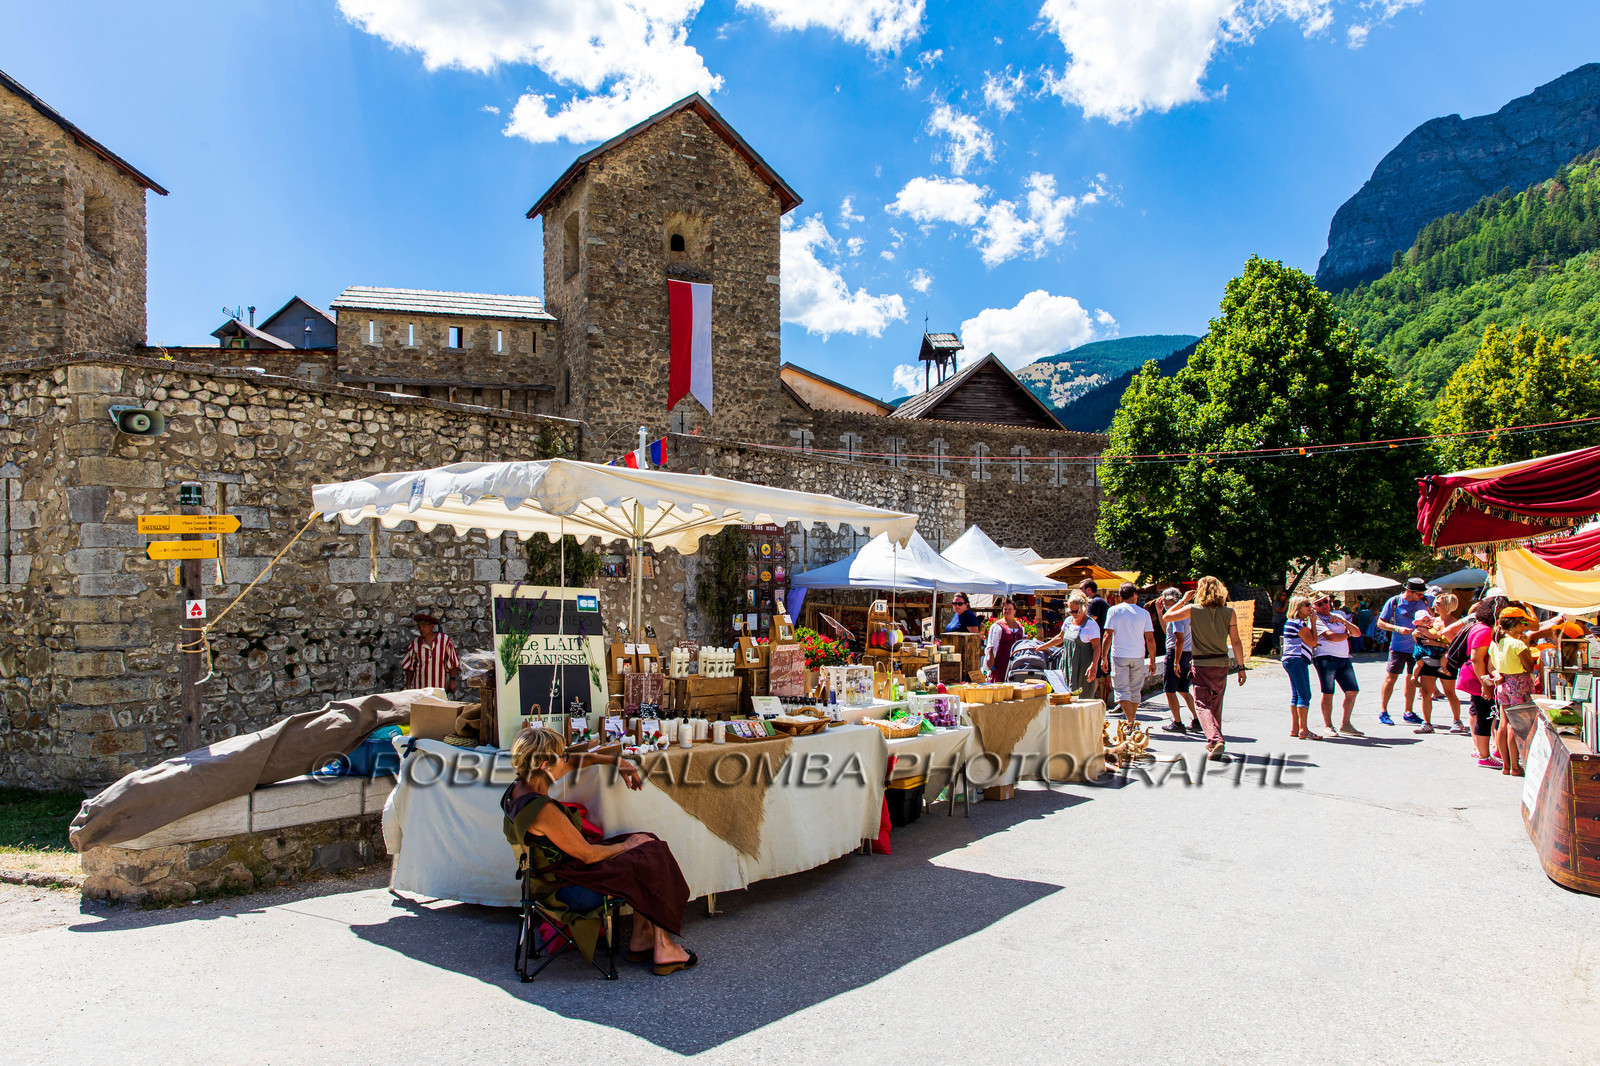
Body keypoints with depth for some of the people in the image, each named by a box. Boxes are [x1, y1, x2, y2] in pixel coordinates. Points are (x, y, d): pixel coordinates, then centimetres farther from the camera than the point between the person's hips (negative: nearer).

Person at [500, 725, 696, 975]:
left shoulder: (520, 788, -3)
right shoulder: (542, 809, -31)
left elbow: (574, 762, 15)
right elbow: (588, 854, -23)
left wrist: (615, 762, 14)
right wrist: (626, 845, -7)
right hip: (567, 892, -10)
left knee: (645, 846, 12)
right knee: (652, 862, 0)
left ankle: (641, 939, 18)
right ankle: (664, 949, 14)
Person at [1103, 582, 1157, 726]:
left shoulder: (1113, 611, -2)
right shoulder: (1144, 613, 1)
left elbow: (1108, 636, -7)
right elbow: (1150, 639, 1)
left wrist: (1104, 657, -1)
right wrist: (1152, 660, 10)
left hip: (1119, 656, -2)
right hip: (1138, 656, 2)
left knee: (1122, 690, 0)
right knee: (1135, 691, 14)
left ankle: (1130, 722, -13)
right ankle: (1132, 721, 22)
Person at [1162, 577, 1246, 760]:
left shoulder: (1192, 609, -7)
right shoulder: (1229, 612, -2)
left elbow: (1166, 617, 4)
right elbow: (1235, 642, -2)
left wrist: (1183, 601, 12)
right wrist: (1241, 666, 4)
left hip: (1202, 664, -3)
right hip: (1221, 663, 3)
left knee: (1203, 705, -1)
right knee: (1216, 704, 18)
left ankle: (1215, 739, -23)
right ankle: (1213, 743, 29)